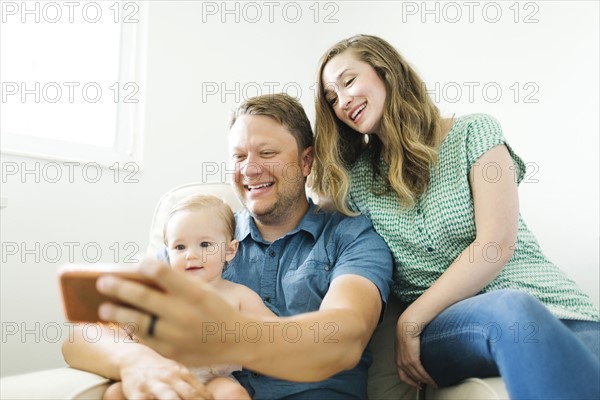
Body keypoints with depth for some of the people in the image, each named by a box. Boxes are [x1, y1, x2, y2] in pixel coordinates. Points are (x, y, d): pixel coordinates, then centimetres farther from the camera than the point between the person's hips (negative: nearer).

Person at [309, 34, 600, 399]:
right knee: (511, 312, -34)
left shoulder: (473, 133, 4)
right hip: (440, 329, 2)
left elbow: (497, 243, -7)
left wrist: (410, 321, -10)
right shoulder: (356, 177, 12)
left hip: (542, 299, -1)